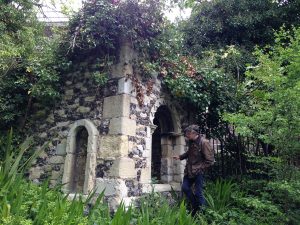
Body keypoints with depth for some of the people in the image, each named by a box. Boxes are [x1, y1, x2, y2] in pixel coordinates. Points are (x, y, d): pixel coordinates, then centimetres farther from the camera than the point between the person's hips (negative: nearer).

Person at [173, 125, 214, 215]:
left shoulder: (204, 142, -19)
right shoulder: (191, 142, 5)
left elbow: (210, 160, -17)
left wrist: (200, 168, -16)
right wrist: (180, 157, 8)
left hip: (198, 171, -8)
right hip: (189, 170, 8)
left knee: (198, 193, -2)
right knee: (185, 188, 12)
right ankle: (195, 207, 31)